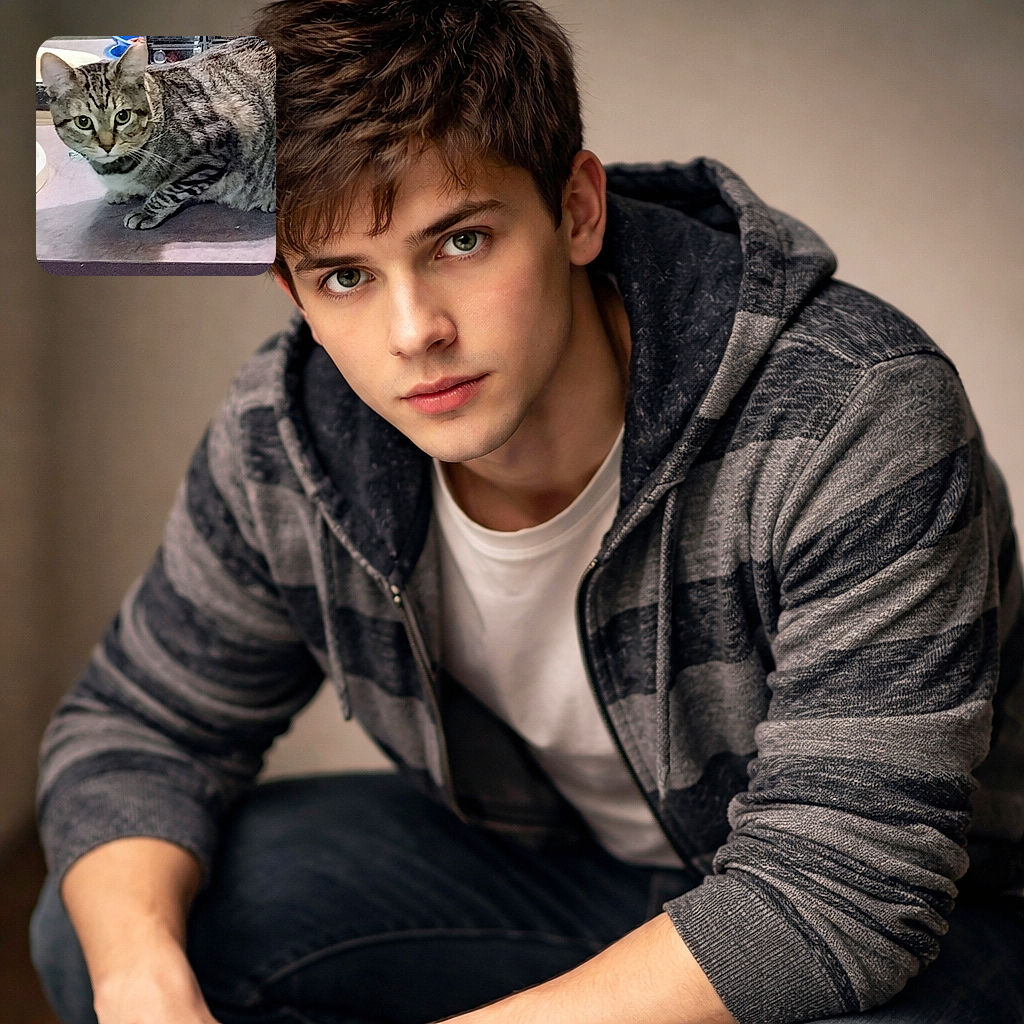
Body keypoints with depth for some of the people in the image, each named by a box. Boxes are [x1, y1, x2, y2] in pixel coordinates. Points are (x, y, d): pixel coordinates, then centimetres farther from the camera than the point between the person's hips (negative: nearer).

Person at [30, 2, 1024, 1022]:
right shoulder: (283, 446, -16)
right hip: (549, 869, 4)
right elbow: (137, 728, -2)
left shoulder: (857, 416, -32)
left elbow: (845, 890, -34)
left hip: (906, 924, -3)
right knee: (101, 919, -12)